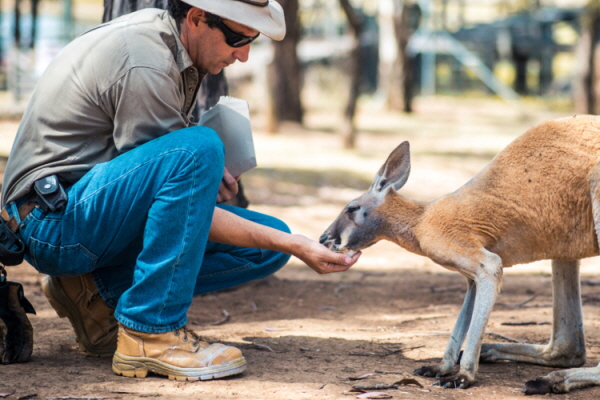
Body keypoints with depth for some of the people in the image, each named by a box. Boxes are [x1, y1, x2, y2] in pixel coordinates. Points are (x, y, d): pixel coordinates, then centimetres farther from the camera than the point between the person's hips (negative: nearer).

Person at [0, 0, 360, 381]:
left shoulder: (165, 34, 8)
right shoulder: (144, 65, -21)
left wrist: (208, 171, 2)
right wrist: (294, 245, -23)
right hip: (55, 218, -10)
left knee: (268, 247, -2)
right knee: (197, 150, -33)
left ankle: (98, 292, 1)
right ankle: (150, 333, -26)